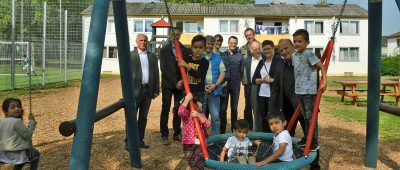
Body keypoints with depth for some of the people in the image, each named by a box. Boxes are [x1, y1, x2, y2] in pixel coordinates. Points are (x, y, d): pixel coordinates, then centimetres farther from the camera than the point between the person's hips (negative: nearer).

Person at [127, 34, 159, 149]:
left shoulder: (152, 57, 14)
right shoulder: (130, 55, 2)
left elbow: (156, 74, 13)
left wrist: (156, 90, 7)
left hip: (148, 90, 4)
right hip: (135, 90, -4)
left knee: (143, 117, 9)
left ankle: (140, 140, 17)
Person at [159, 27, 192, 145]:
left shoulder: (186, 50, 7)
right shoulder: (164, 50, 2)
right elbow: (164, 69, -6)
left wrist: (183, 80, -11)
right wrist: (175, 82, -12)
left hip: (180, 84, 2)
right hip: (168, 84, -2)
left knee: (179, 109, 6)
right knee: (166, 109, -1)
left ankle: (177, 133, 17)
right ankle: (164, 135, 5)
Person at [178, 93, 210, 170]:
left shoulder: (201, 114, 9)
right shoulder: (187, 114, -8)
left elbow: (207, 125, -7)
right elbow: (180, 112, -33)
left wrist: (199, 116, -21)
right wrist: (186, 99, -29)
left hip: (200, 144, 4)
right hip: (189, 145, -4)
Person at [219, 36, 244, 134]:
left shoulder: (240, 56, 6)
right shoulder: (222, 55, 4)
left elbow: (241, 71, 5)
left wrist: (235, 80, 0)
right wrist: (223, 81, -7)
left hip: (235, 85, 1)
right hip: (224, 85, -1)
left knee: (234, 108, 8)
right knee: (223, 108, 1)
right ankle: (222, 130, 10)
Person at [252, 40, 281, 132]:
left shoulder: (279, 61, -4)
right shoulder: (261, 62, 15)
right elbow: (254, 79, 10)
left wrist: (271, 80, -16)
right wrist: (262, 80, -8)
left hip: (273, 95, -6)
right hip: (261, 95, 6)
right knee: (263, 119, 12)